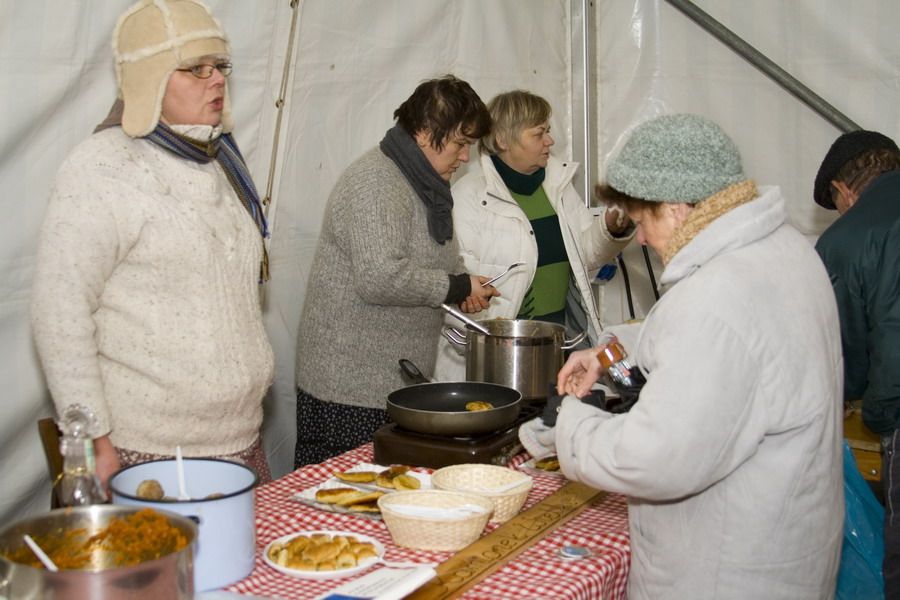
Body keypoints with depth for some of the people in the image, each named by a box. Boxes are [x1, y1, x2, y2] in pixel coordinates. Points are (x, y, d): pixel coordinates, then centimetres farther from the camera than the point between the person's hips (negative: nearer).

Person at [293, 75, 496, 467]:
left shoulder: (422, 182, 16)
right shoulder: (375, 182, -16)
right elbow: (380, 277, -27)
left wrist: (469, 288, 7)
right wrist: (456, 288, -14)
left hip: (401, 381, 9)